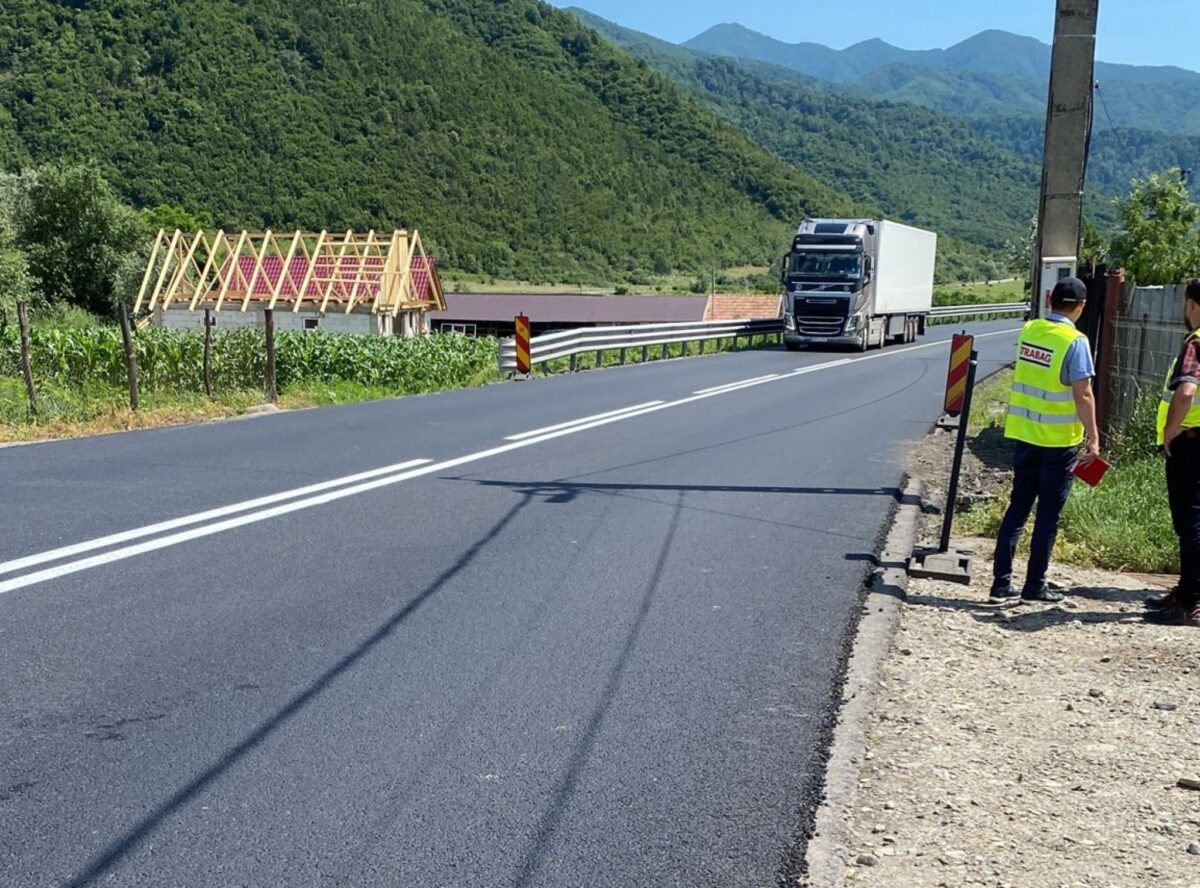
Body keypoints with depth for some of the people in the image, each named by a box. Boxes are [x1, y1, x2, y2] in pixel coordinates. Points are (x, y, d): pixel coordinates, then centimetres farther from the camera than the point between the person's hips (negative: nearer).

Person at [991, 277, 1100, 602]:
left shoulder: (1029, 330, 3)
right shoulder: (1075, 341, -14)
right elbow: (1082, 395, -17)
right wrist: (1093, 438, -13)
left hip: (1025, 433, 5)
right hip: (1059, 440, -5)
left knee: (1017, 508, 12)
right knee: (1048, 515, 5)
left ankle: (1002, 581, 11)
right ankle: (1035, 585, 11)